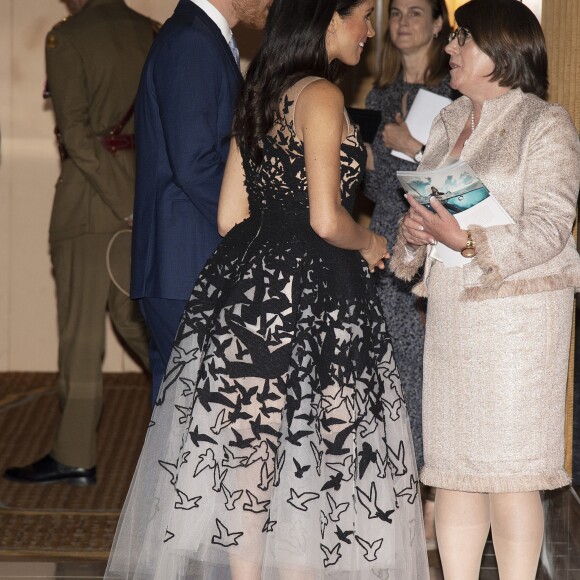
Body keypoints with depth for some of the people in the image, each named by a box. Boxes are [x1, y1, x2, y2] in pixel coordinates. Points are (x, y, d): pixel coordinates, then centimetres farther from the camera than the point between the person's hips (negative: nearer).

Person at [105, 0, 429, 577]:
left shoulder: (259, 95, 11)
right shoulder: (321, 96, -13)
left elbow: (230, 216, 12)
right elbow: (326, 220, -19)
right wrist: (369, 244, 1)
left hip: (246, 285, 8)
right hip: (312, 291, -8)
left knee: (249, 450, 10)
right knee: (313, 458, 3)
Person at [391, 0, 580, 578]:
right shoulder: (448, 124, 16)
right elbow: (429, 208, 20)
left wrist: (469, 241, -24)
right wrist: (413, 232, -2)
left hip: (517, 310, -7)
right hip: (450, 310, 7)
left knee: (508, 470, -5)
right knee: (451, 465, 6)